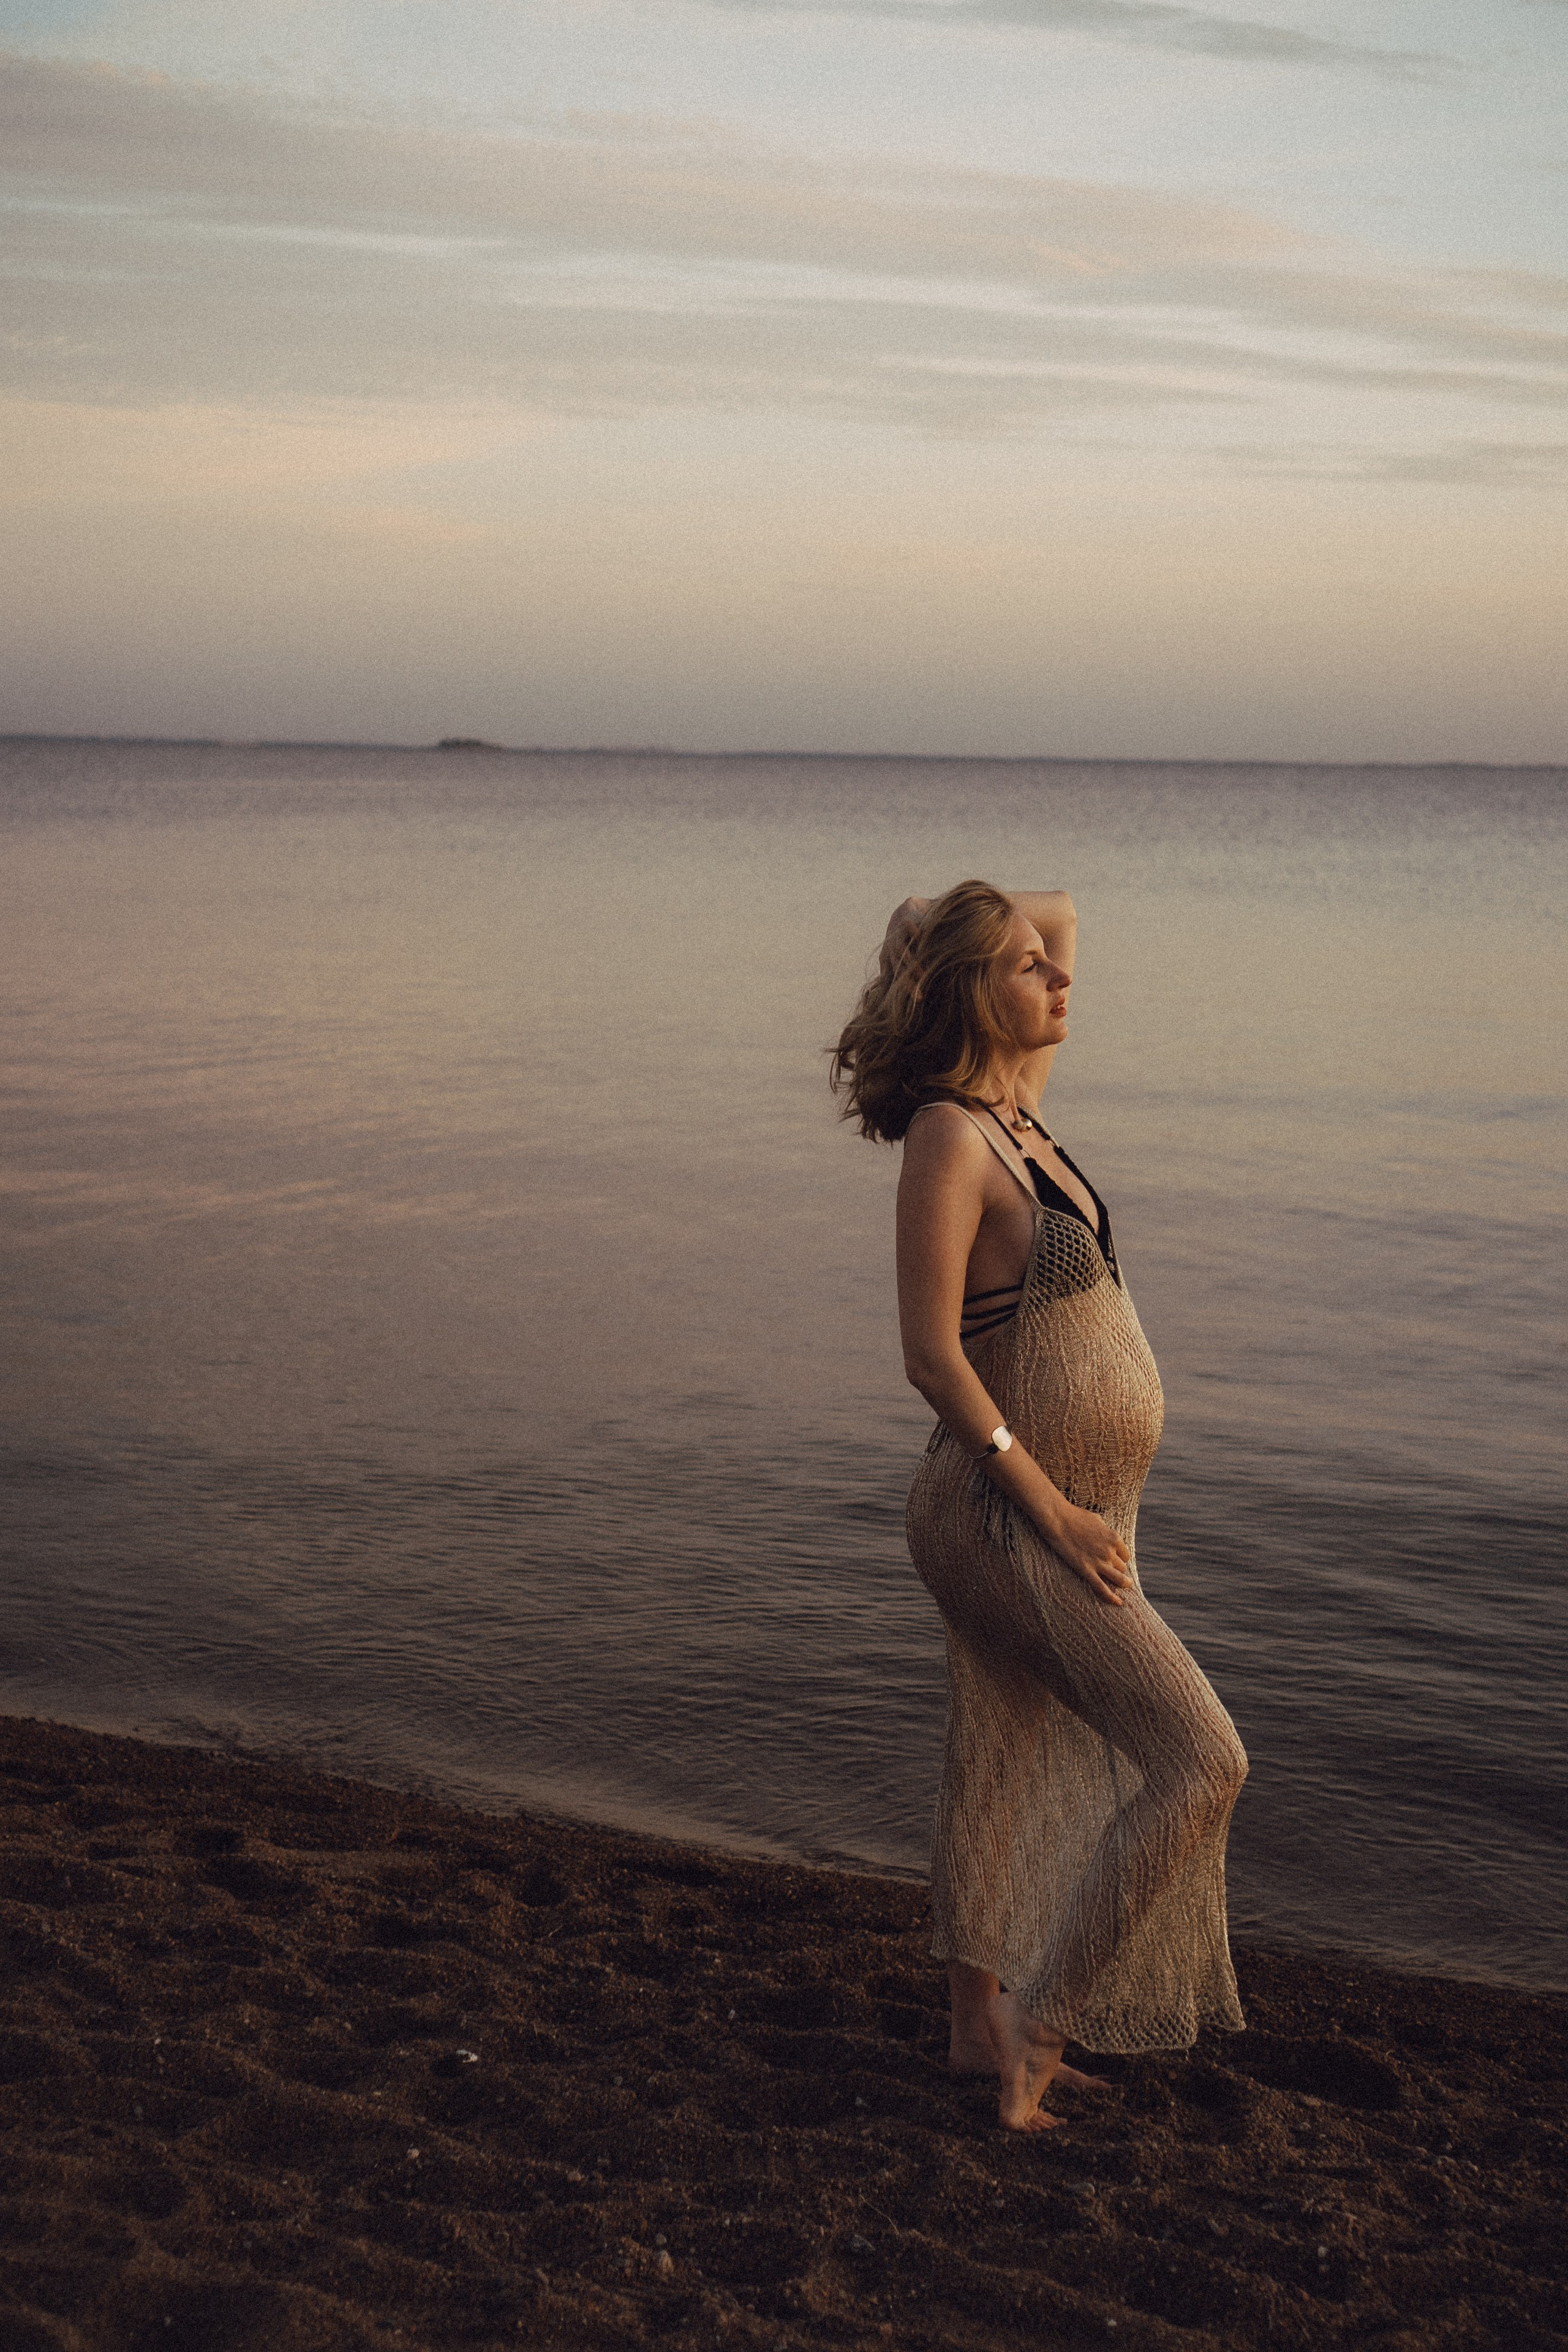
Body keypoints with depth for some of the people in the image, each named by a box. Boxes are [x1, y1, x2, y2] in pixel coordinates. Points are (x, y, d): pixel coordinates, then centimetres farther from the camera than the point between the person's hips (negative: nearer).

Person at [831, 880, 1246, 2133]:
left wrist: (972, 919, 2)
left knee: (1007, 1774, 17)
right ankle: (1037, 2025, 4)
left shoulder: (1017, 1108, 6)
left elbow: (1062, 908, 20)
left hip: (1069, 1514, 8)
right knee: (1201, 1763, -6)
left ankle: (982, 2028, 32)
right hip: (1012, 1519, -8)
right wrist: (1056, 1514, -19)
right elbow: (930, 1355, -22)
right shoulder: (949, 1138, -19)